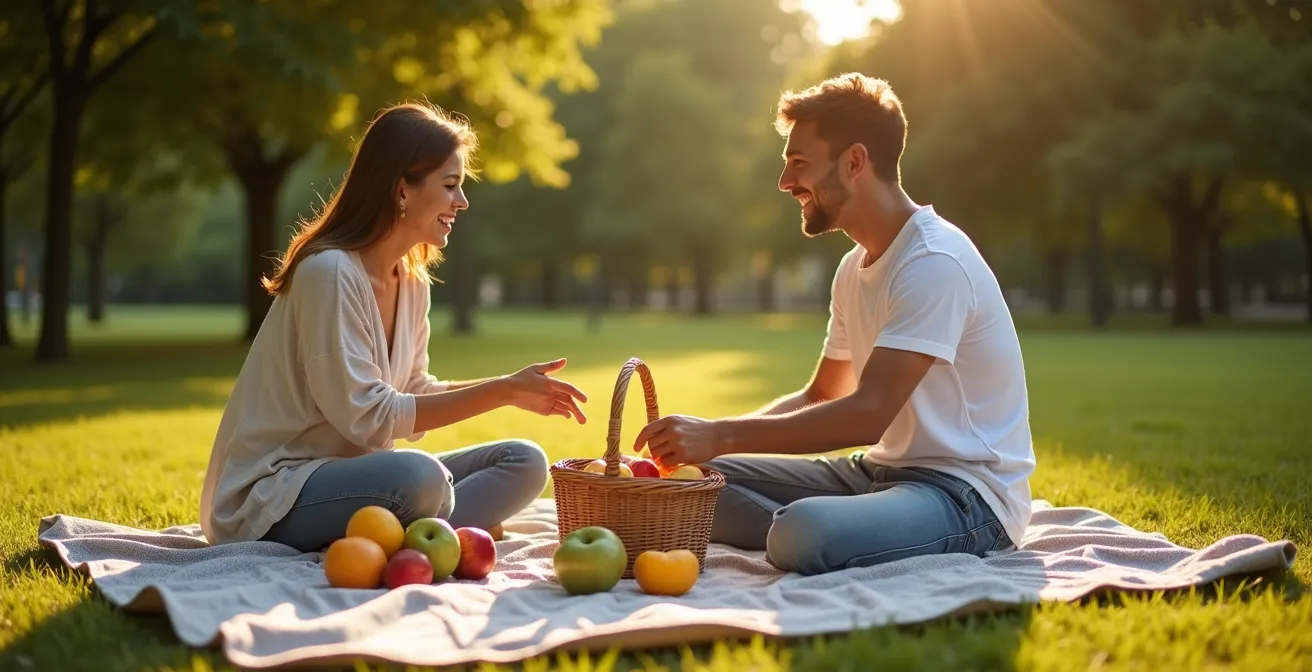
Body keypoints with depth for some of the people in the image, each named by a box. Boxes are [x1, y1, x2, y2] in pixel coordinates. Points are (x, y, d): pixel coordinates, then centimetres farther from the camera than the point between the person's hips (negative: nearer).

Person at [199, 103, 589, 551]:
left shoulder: (412, 280, 8)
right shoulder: (329, 272, -18)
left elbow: (414, 394, 10)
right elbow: (368, 418, -21)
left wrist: (512, 390, -3)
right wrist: (502, 391, -20)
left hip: (349, 471, 9)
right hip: (267, 498, -9)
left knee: (524, 463, -4)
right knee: (420, 476, -38)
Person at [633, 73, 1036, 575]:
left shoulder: (935, 262, -18)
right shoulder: (854, 268, 13)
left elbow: (868, 414, -26)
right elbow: (820, 397, 17)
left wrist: (722, 436, -25)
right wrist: (709, 438, 0)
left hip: (967, 492, -9)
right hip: (878, 471, 9)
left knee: (801, 534, -37)